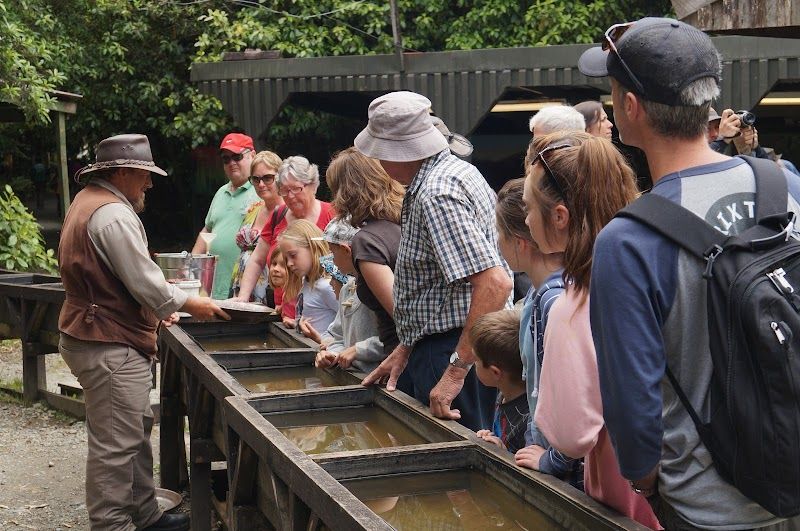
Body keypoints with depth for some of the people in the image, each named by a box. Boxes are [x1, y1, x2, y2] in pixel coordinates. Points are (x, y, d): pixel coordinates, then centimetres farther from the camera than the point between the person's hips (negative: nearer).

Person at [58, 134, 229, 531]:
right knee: (116, 445, -4)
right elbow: (144, 281, -21)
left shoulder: (88, 201, 15)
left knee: (137, 430, 18)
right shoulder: (114, 215, -20)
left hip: (96, 336, 11)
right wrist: (188, 304, -6)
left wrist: (156, 306, 21)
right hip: (111, 348, -11)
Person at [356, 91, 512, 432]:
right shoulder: (456, 170, 11)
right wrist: (407, 347, 19)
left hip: (451, 351, -11)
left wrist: (457, 368, -29)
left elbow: (495, 283, -30)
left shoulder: (436, 197, -21)